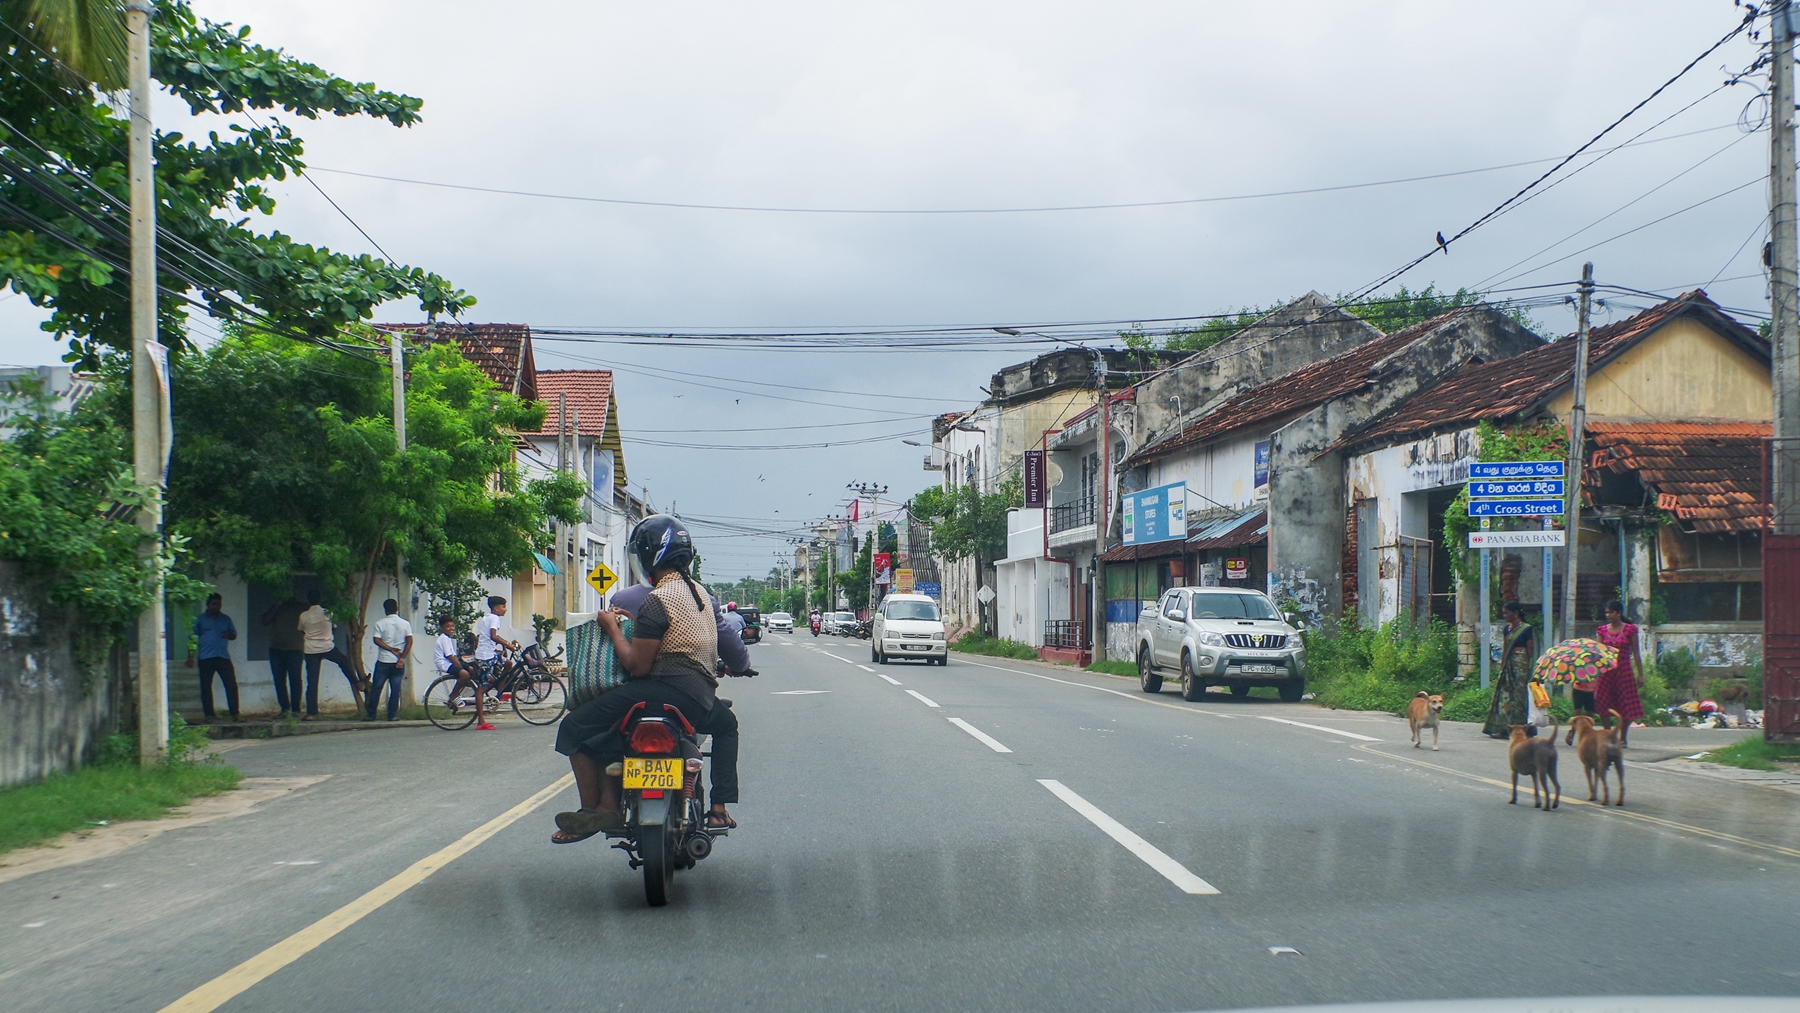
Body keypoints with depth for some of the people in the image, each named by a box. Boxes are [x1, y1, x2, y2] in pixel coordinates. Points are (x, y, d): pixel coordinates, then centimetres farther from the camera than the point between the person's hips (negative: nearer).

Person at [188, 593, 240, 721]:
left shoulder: (226, 619, 16)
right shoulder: (200, 619, 8)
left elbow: (234, 635, 21)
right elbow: (193, 637, 6)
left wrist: (228, 635, -3)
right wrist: (190, 656, -2)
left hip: (224, 657, 1)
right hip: (206, 658, -1)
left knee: (231, 685, -7)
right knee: (205, 687, 1)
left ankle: (234, 714, -5)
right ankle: (209, 714, 7)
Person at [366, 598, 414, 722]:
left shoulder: (380, 623, -2)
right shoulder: (405, 624, 3)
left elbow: (377, 640, -12)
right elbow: (409, 641, -7)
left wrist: (392, 650, -9)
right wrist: (402, 657, -9)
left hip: (383, 661, -1)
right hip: (398, 662, 1)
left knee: (376, 688, 6)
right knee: (395, 689, 5)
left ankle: (370, 714, 8)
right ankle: (392, 715, 4)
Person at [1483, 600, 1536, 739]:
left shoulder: (1526, 629, -7)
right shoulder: (1507, 628, 13)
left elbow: (1530, 651, -8)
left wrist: (1528, 671, -12)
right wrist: (1502, 667, 15)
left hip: (1520, 666, -7)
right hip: (1508, 665, 7)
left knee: (1518, 696, -4)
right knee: (1504, 696, 4)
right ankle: (1504, 729, 7)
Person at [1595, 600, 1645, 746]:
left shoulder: (1630, 629, -2)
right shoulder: (1603, 630, 6)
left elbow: (1636, 653, 0)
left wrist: (1640, 674, -3)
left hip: (1624, 670, -2)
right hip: (1606, 670, 3)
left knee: (1626, 706, 1)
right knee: (1604, 705, -1)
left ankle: (1622, 738, 15)